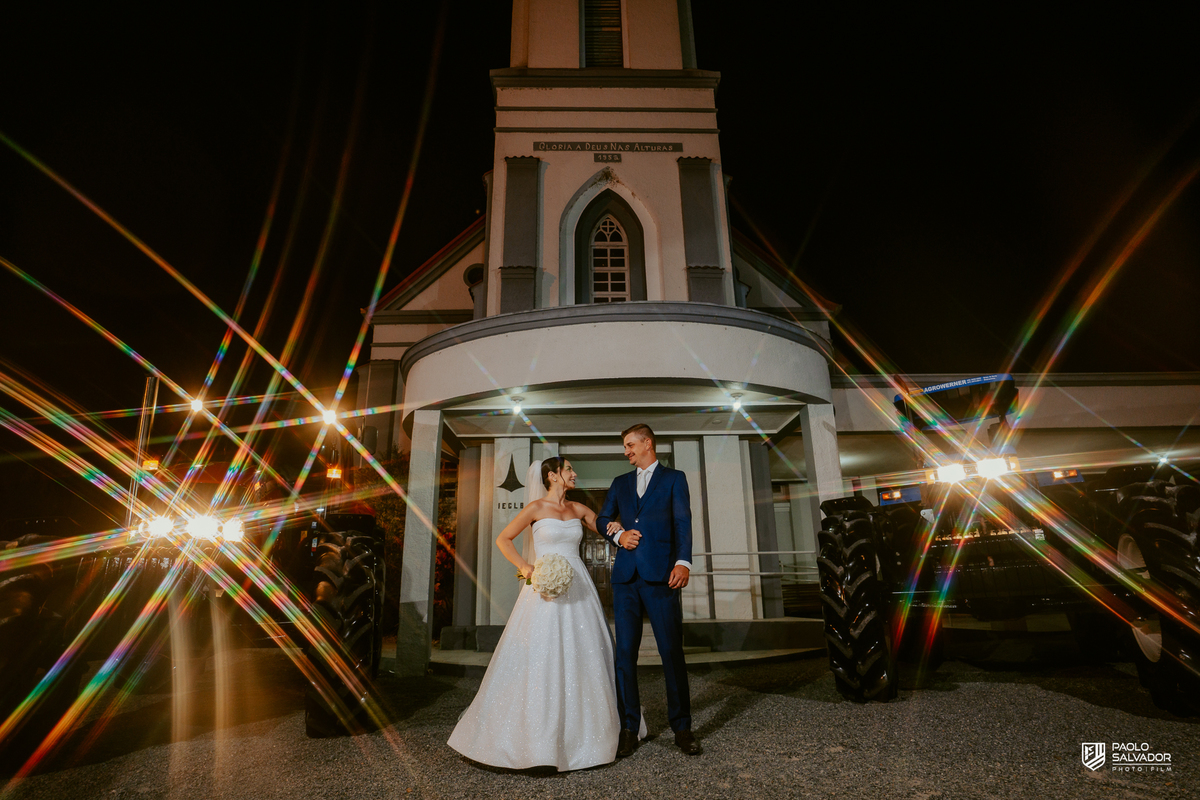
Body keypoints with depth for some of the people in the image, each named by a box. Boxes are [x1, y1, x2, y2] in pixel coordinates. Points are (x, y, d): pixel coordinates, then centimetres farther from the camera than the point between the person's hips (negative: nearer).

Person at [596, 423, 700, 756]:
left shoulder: (674, 478, 8)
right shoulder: (620, 482, 20)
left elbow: (682, 521, -3)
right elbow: (602, 519, 21)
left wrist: (683, 562, -17)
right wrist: (618, 535, -1)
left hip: (660, 575, -3)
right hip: (625, 576, 4)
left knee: (672, 651, 1)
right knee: (625, 651, 5)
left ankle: (681, 727, 16)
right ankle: (629, 728, 17)